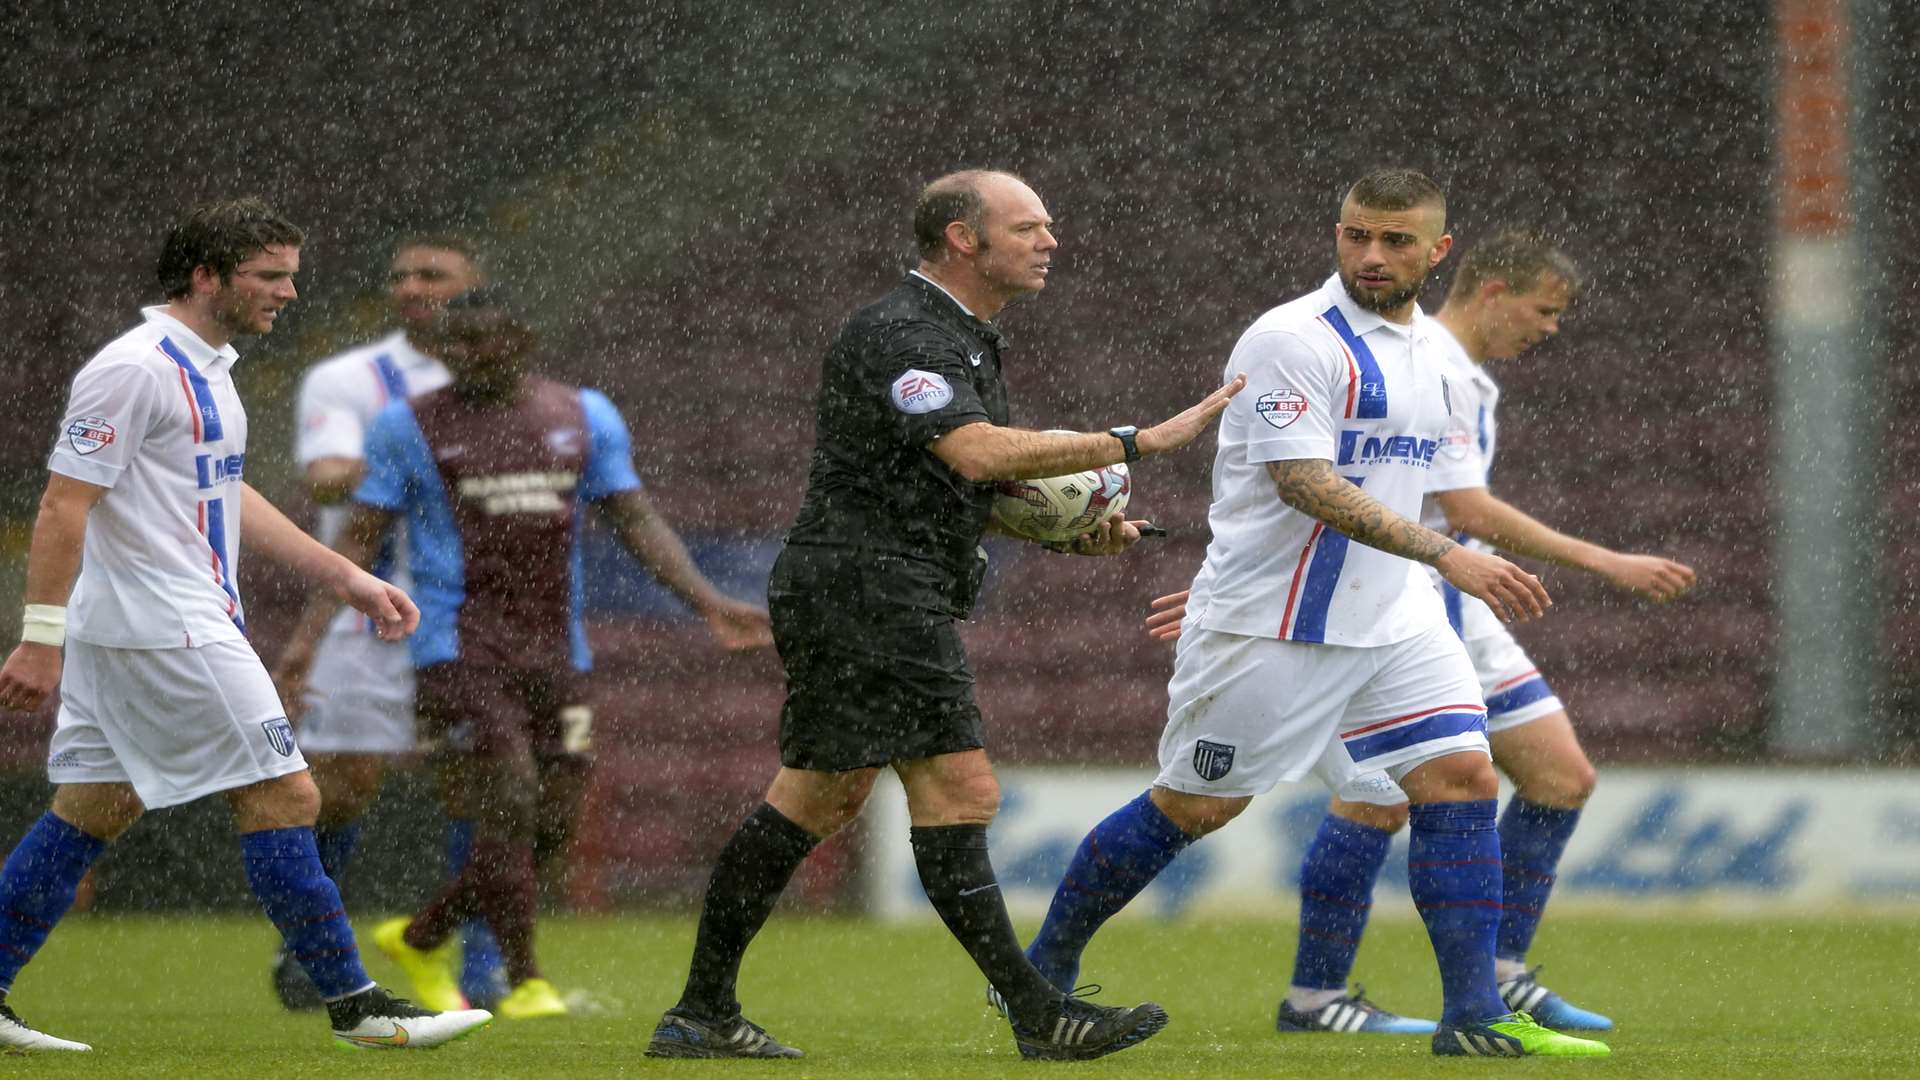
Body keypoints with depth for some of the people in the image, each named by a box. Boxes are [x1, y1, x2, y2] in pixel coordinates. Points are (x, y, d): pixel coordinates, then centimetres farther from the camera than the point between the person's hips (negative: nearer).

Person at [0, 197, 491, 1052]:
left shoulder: (204, 366, 15)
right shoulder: (135, 368, -16)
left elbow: (225, 497, 26)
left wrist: (344, 577, 23)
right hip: (165, 627, -10)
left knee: (92, 811, 11)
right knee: (283, 797, -7)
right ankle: (355, 1005, -1)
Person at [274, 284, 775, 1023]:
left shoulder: (584, 418, 10)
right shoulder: (410, 427, 1)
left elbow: (637, 521, 11)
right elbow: (358, 540, 1)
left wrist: (710, 604, 0)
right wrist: (307, 636, -9)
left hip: (556, 653, 4)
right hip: (459, 650, -4)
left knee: (551, 826, 4)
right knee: (509, 808, -15)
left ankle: (419, 938, 23)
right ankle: (524, 980, -5)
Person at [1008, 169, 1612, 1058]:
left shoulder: (1428, 346, 12)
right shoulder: (1294, 340, -15)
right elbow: (1305, 484, -24)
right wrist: (1447, 556, -30)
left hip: (1392, 616, 7)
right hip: (1272, 621, -7)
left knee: (1462, 775, -8)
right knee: (1194, 805, 1)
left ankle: (1474, 1016, -8)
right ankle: (1043, 972, 18)